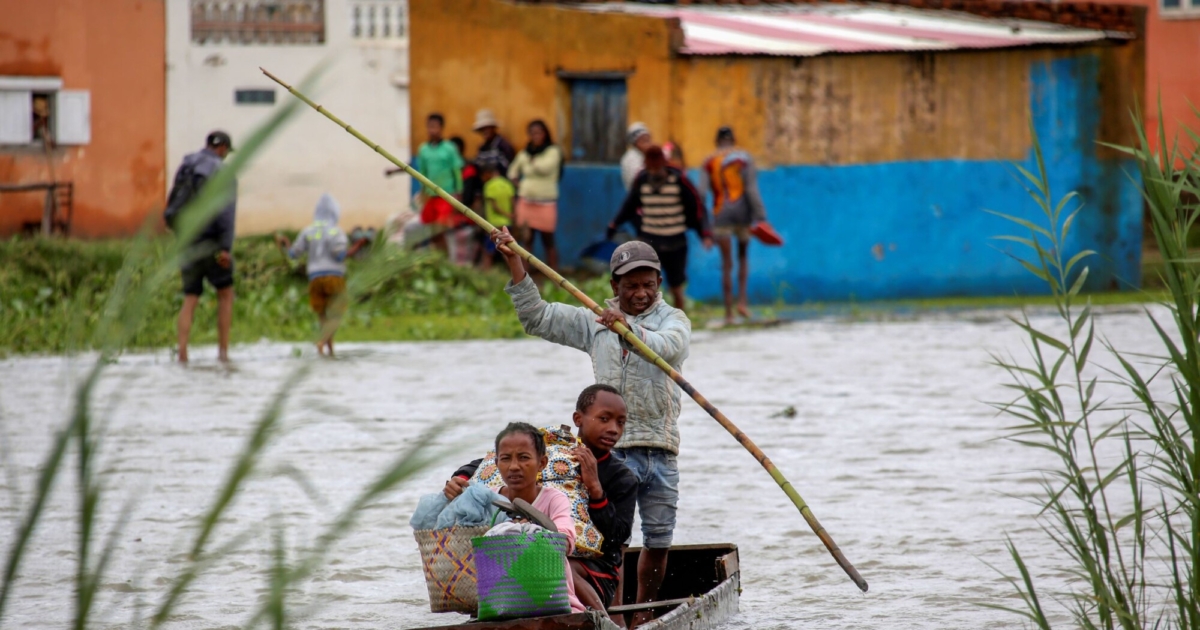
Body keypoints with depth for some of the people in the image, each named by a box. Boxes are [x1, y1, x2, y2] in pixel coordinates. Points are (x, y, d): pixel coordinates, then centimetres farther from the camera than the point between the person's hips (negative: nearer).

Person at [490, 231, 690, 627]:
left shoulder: (673, 320, 7)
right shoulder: (594, 323, 13)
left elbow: (670, 347, -17)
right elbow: (536, 317, 12)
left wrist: (630, 329, -35)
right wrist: (514, 262, 5)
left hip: (661, 450, 0)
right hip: (612, 447, 0)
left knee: (658, 541, 7)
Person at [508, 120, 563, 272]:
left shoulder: (553, 151, -3)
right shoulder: (524, 153, 9)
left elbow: (545, 167, -20)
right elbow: (513, 172, 22)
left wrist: (533, 161, -3)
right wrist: (519, 185, 5)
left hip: (546, 203, -4)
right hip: (526, 202, 4)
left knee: (548, 241, 1)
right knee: (527, 239, 4)